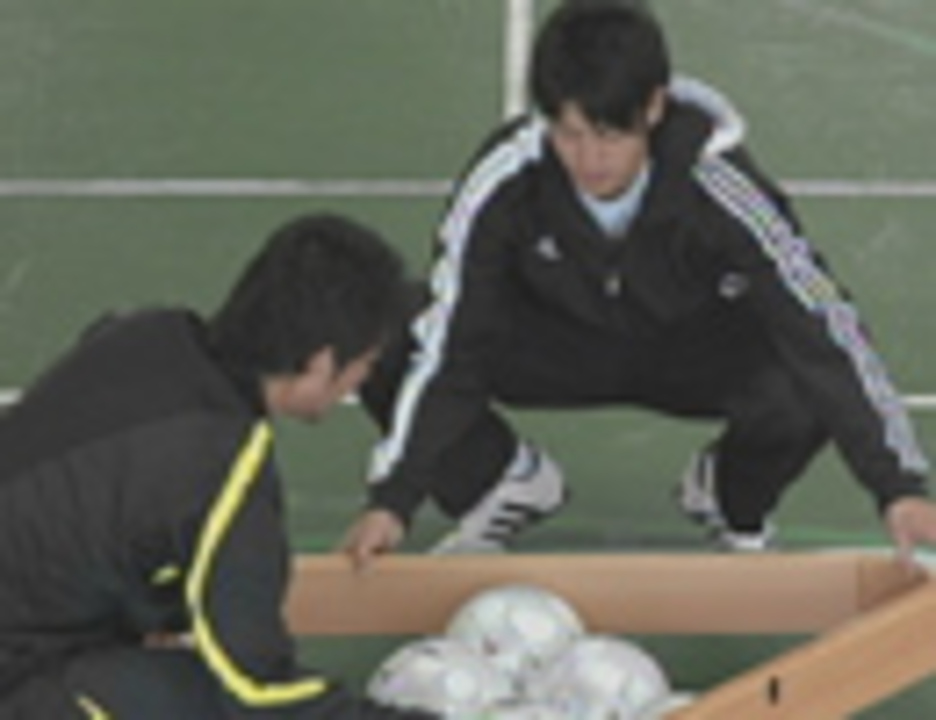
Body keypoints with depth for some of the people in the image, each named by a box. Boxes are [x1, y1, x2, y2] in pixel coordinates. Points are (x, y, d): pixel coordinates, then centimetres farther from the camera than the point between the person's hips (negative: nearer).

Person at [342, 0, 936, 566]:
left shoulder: (716, 184, -33)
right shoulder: (504, 179, -30)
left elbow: (823, 327, -31)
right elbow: (443, 348, -26)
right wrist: (393, 501, -33)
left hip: (696, 346, -1)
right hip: (560, 340, 1)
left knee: (802, 396, -34)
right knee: (382, 352, -26)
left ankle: (732, 502, 4)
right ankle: (514, 484, 5)